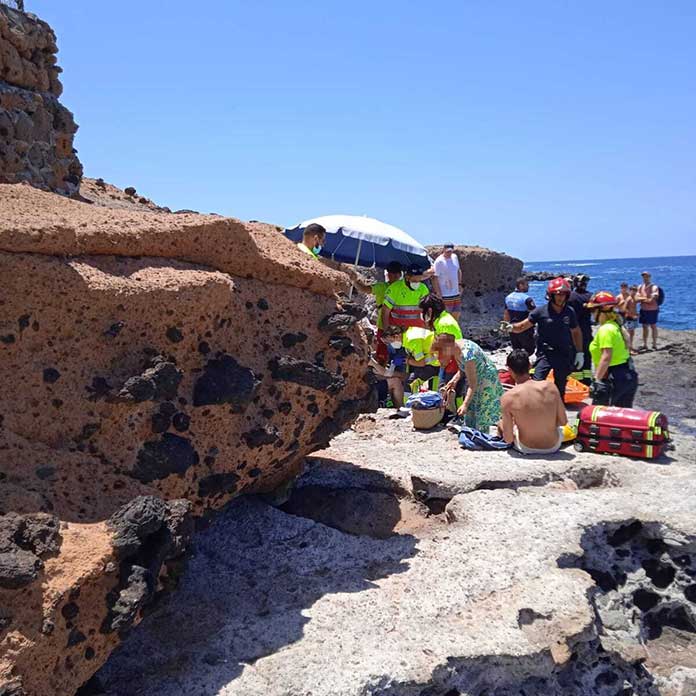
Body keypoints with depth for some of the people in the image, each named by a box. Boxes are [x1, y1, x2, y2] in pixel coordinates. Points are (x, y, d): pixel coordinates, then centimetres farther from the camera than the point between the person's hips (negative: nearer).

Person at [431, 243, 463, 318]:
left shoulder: (454, 257, 10)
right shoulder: (439, 261, -13)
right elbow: (435, 278, -15)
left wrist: (459, 284, 15)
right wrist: (438, 294, -18)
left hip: (456, 293, 7)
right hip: (445, 295, -7)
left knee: (456, 314, 13)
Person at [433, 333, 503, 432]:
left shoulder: (466, 354, -34)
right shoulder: (456, 347, -8)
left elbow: (473, 383, -31)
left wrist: (465, 404, -35)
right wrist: (454, 380, -8)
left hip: (486, 380, -9)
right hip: (476, 379, 9)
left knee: (482, 417, -4)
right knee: (470, 412, 13)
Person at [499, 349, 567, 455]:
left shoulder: (508, 397, -20)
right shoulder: (550, 387, -14)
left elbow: (508, 439, -13)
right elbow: (563, 421, -2)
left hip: (527, 449, -2)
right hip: (554, 446, 2)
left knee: (501, 423, 26)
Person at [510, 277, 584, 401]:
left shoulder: (570, 312, 1)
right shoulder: (541, 311, -9)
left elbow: (576, 332, 15)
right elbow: (522, 326, -8)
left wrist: (579, 353, 13)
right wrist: (511, 327, -29)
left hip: (564, 355, 3)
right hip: (545, 354, -3)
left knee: (560, 389, 13)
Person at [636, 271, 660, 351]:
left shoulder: (654, 287, -10)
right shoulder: (640, 287, 8)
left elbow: (651, 300, -19)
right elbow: (637, 298, 2)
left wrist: (641, 299, -9)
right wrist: (645, 298, -14)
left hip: (652, 310, -5)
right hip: (643, 310, 5)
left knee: (653, 326, 1)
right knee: (644, 327, 10)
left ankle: (654, 345, 6)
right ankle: (645, 345, 16)